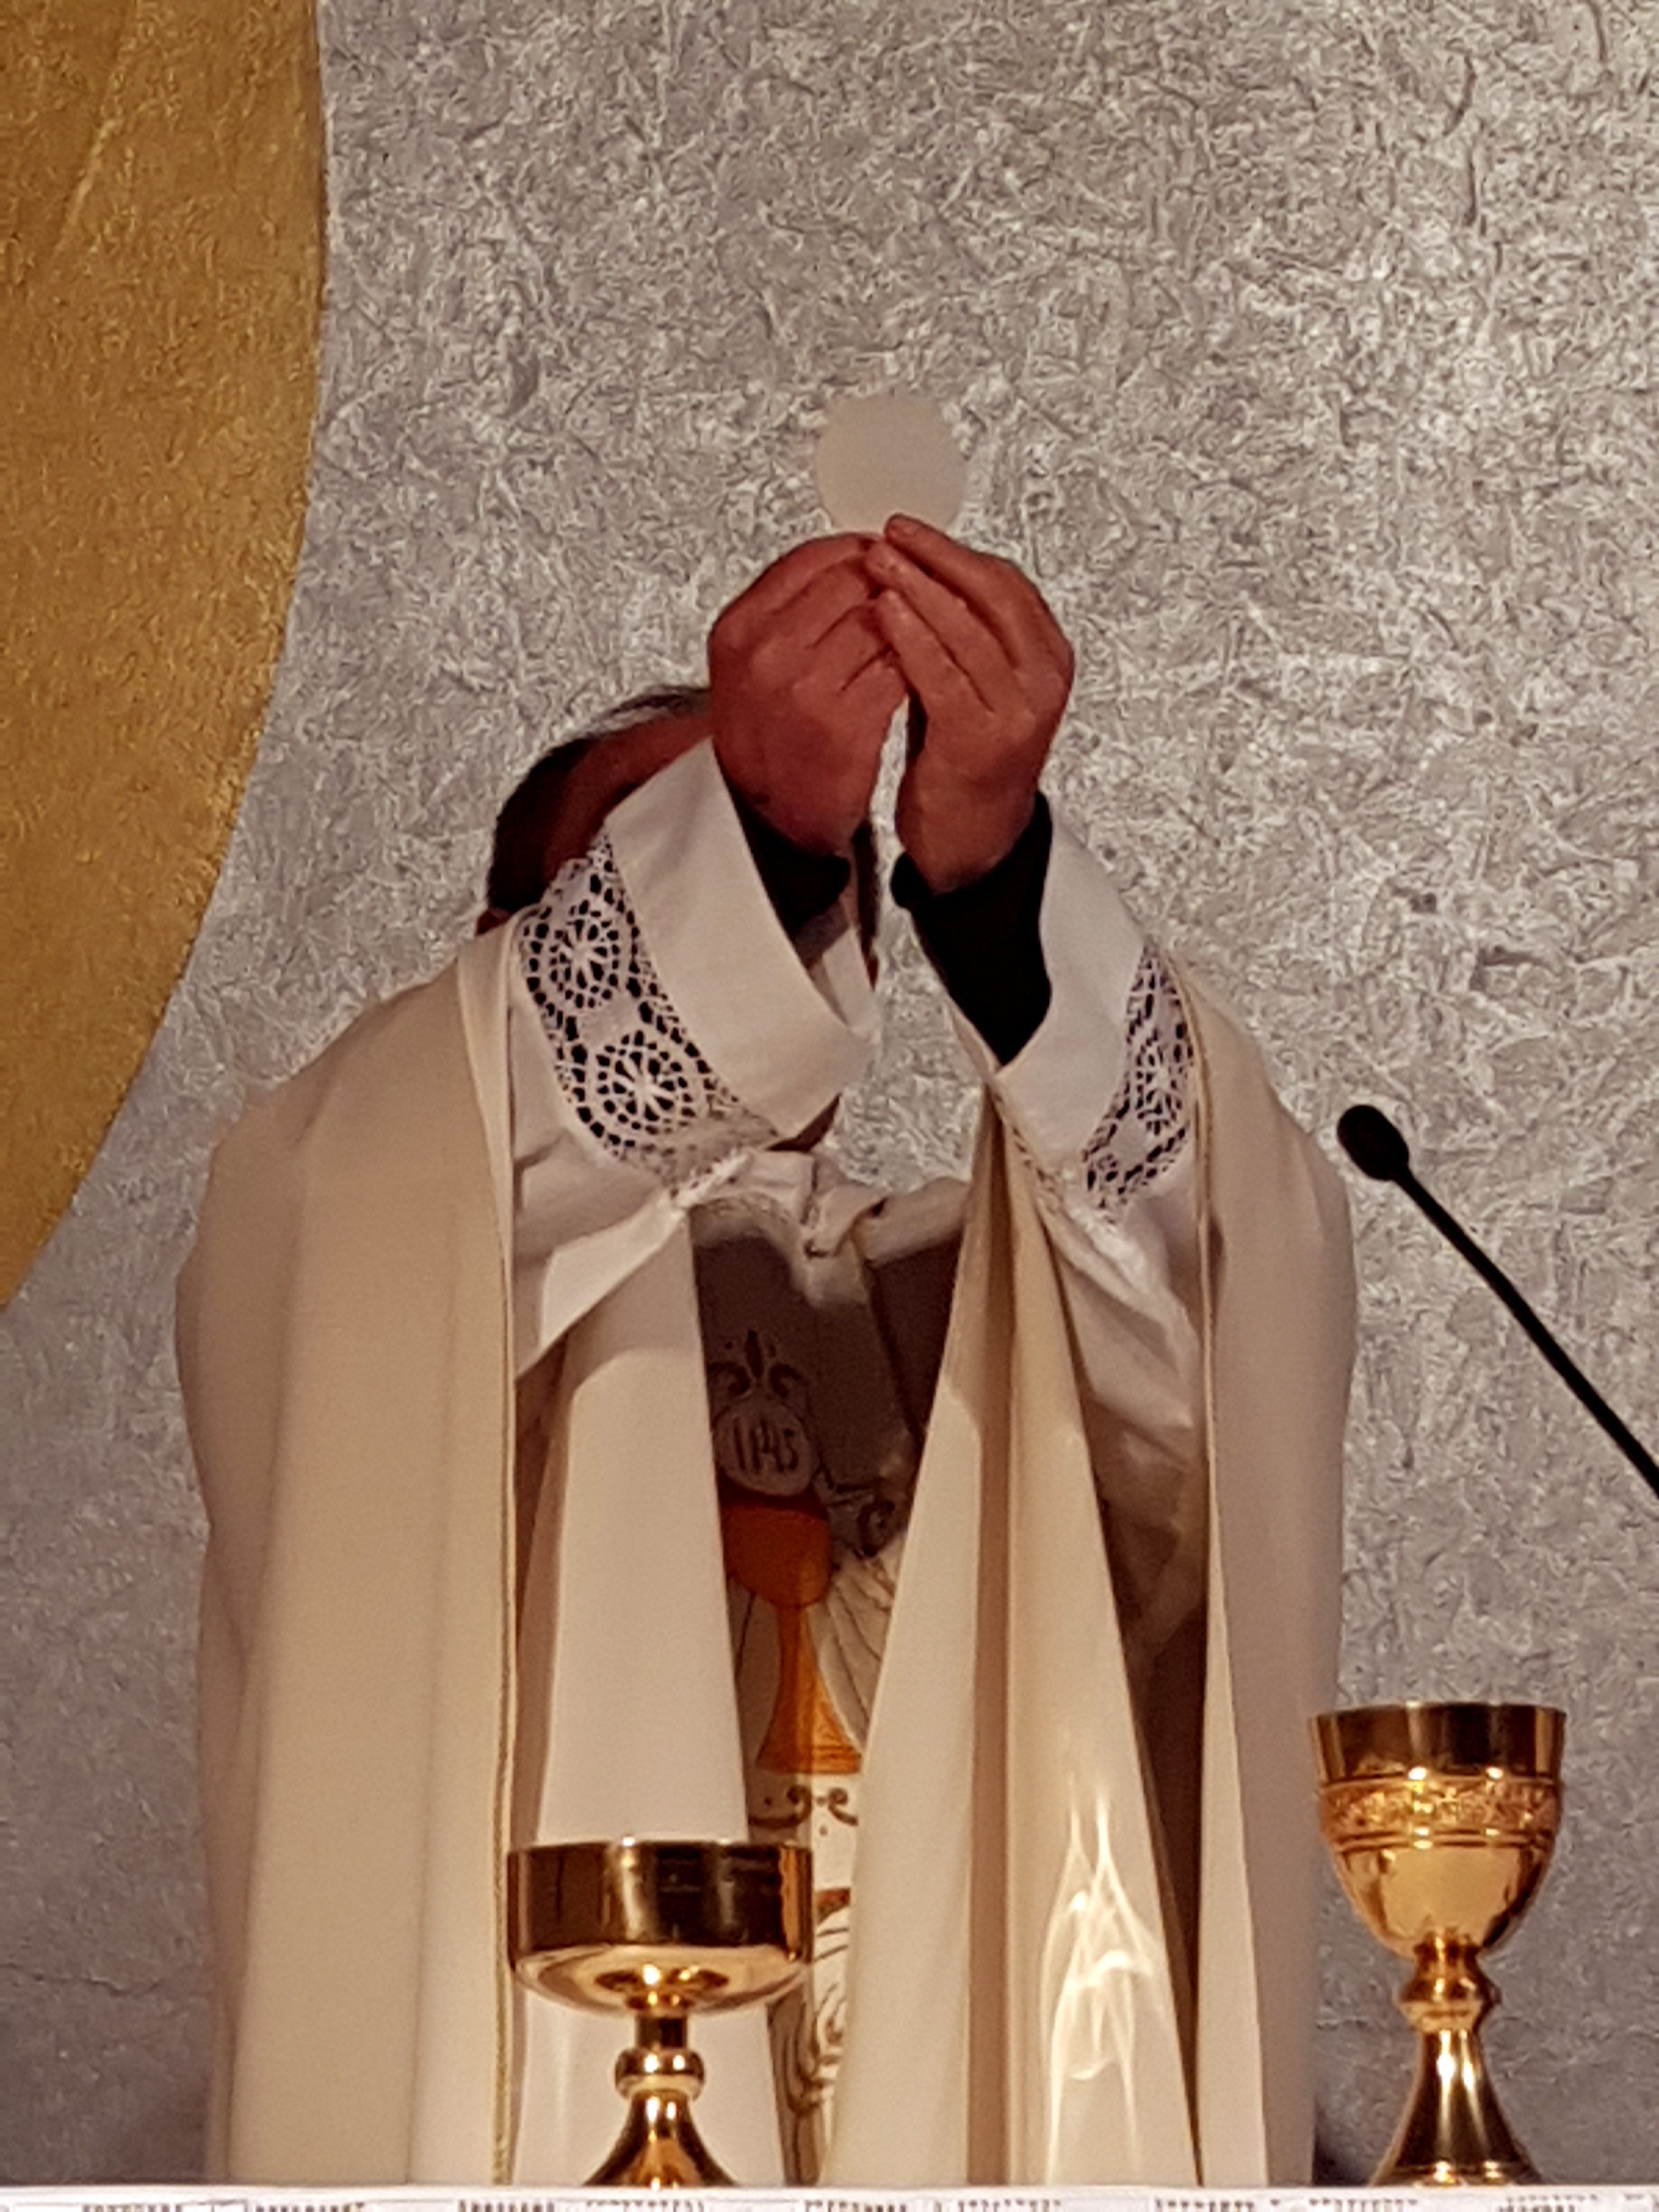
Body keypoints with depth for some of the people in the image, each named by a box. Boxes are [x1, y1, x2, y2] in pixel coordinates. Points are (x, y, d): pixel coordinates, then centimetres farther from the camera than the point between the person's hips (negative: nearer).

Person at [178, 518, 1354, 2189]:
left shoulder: (994, 1312, 16)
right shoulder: (321, 1253, 11)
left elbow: (1238, 1268, -5)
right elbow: (403, 1208, -12)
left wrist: (994, 867, -21)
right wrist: (737, 835, -23)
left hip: (960, 2130, 2)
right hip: (532, 2139, -2)